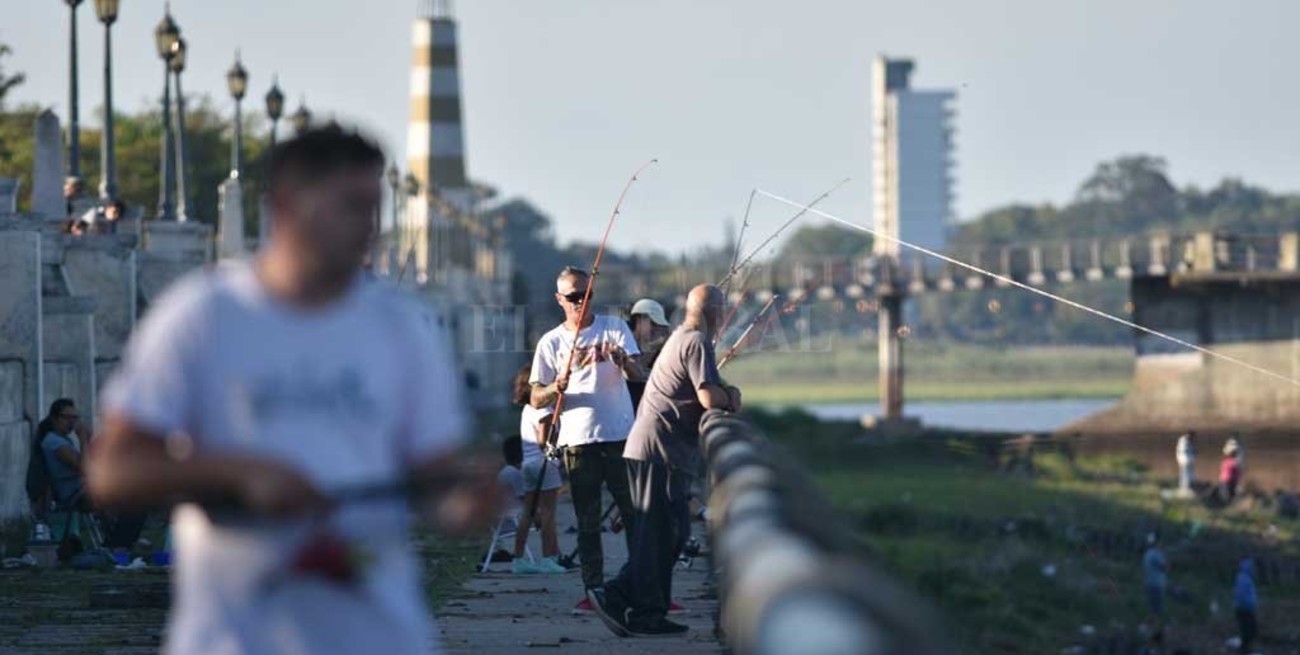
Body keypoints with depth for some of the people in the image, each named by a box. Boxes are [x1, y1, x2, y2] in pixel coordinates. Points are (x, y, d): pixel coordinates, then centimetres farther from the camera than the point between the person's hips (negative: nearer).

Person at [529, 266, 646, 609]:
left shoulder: (614, 328, 7)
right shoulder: (551, 343, 8)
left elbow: (639, 375, -4)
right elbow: (536, 399, 7)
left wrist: (622, 360, -27)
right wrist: (556, 389, -16)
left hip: (620, 436, 0)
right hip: (578, 440, 1)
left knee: (635, 512, -1)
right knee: (587, 521, 2)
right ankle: (593, 590, 4)